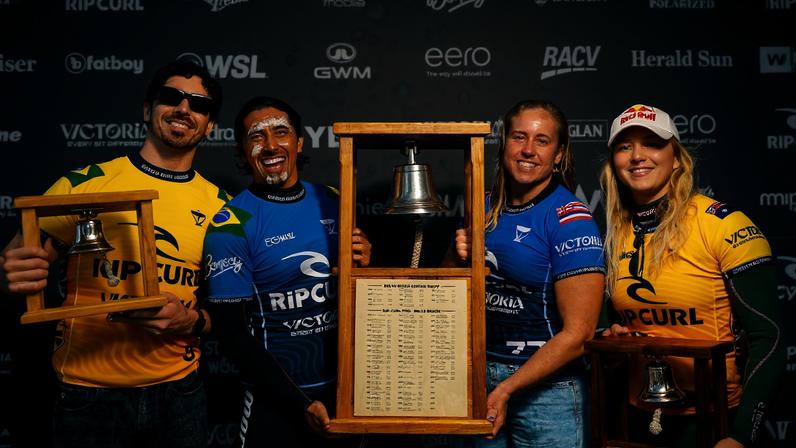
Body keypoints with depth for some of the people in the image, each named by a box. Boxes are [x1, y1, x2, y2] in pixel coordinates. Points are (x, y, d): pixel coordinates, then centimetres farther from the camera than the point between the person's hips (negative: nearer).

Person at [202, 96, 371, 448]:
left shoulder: (334, 203, 0)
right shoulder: (231, 226, -12)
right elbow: (232, 332, -12)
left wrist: (363, 264, -11)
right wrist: (301, 404, -15)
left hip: (347, 387, 5)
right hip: (276, 401, -4)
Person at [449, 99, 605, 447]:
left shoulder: (570, 220, -13)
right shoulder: (485, 206, 4)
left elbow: (578, 333, -17)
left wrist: (506, 389, -18)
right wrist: (460, 258, -6)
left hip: (545, 387, -5)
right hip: (479, 373, 5)